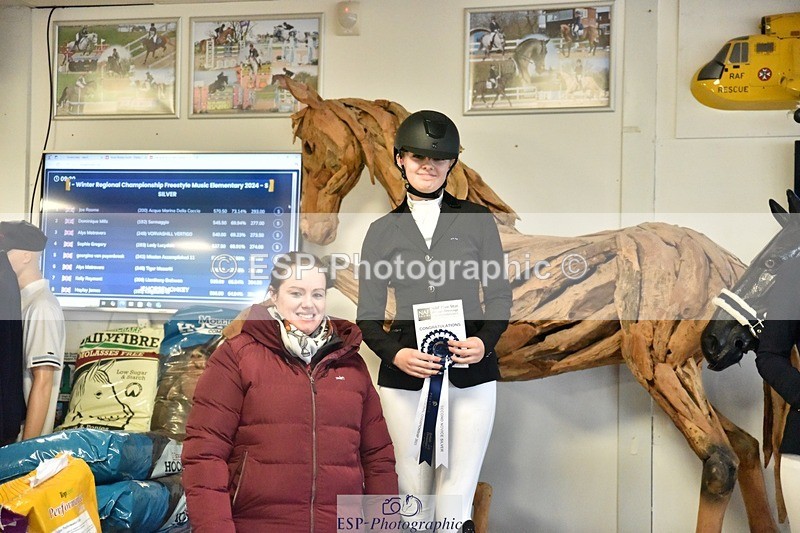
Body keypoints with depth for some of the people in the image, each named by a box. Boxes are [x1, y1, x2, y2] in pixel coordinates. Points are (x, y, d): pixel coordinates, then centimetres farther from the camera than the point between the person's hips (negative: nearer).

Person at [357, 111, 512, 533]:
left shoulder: (477, 220, 6)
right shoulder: (383, 231, 7)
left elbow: (499, 297, 7)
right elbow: (368, 316, 7)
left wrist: (485, 342, -12)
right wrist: (395, 354, -12)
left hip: (471, 374, -1)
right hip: (405, 376, 1)